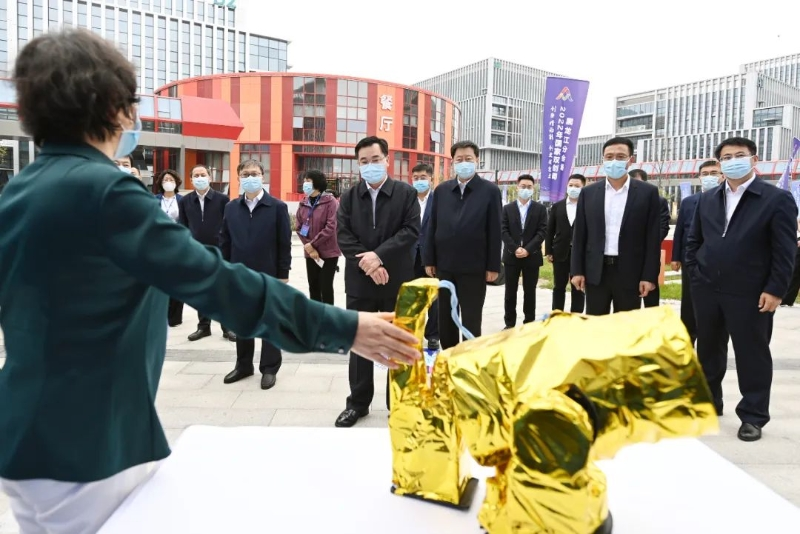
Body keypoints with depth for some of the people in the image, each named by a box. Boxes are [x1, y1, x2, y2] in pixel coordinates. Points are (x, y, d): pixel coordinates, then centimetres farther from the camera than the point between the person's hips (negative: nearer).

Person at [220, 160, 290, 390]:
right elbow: (224, 242, 9)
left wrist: (283, 275, -8)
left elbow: (284, 244, -5)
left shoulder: (277, 207, -5)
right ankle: (243, 365, 27)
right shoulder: (231, 207, 7)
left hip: (268, 276, -4)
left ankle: (269, 368, 17)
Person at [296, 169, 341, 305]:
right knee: (313, 287, 13)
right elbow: (298, 227, 4)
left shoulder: (330, 202, -10)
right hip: (310, 253, 5)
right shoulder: (303, 204, 6)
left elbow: (331, 227, -17)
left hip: (328, 252, -5)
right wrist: (308, 246, -9)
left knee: (326, 287, 0)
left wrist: (312, 244, -16)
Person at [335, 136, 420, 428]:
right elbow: (343, 236, -2)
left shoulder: (406, 193, 0)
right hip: (360, 281, 2)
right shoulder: (348, 197, 7)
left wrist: (379, 255, -20)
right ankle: (358, 403, 23)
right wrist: (368, 264, -15)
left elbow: (411, 231, -10)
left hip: (397, 281, -2)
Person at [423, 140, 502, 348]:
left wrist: (493, 266, -8)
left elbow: (495, 231, -5)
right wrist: (429, 260, 3)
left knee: (471, 320, 7)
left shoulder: (490, 191, -3)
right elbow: (432, 227, 7)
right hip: (444, 265, 4)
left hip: (474, 267, -3)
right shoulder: (441, 190, 7)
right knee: (445, 319, 12)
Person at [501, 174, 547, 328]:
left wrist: (527, 250, -15)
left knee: (529, 292, 5)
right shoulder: (507, 208, 7)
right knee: (510, 292, 4)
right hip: (511, 256, 1)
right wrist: (515, 249, -13)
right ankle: (510, 324, 12)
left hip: (531, 256, -1)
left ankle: (529, 324, 14)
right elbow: (504, 231, -1)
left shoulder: (540, 209, 4)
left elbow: (542, 232, -4)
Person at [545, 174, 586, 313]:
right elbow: (550, 230, 7)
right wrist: (548, 251, 2)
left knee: (578, 289, 6)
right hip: (560, 253, 2)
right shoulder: (557, 206, 7)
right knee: (559, 287, 9)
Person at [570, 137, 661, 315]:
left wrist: (649, 276, -6)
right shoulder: (588, 193, 6)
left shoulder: (648, 192, 1)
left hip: (630, 273, -1)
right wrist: (577, 271, 1)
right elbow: (579, 235, 6)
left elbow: (653, 238, -1)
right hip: (596, 272, 2)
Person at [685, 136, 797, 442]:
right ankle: (707, 403, 30)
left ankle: (753, 416, 18)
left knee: (752, 354, 5)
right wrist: (695, 274, 5)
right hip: (707, 290, 5)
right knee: (708, 350, 14)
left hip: (750, 294, -4)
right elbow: (694, 240, 15)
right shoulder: (707, 199, 11)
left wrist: (775, 290, -12)